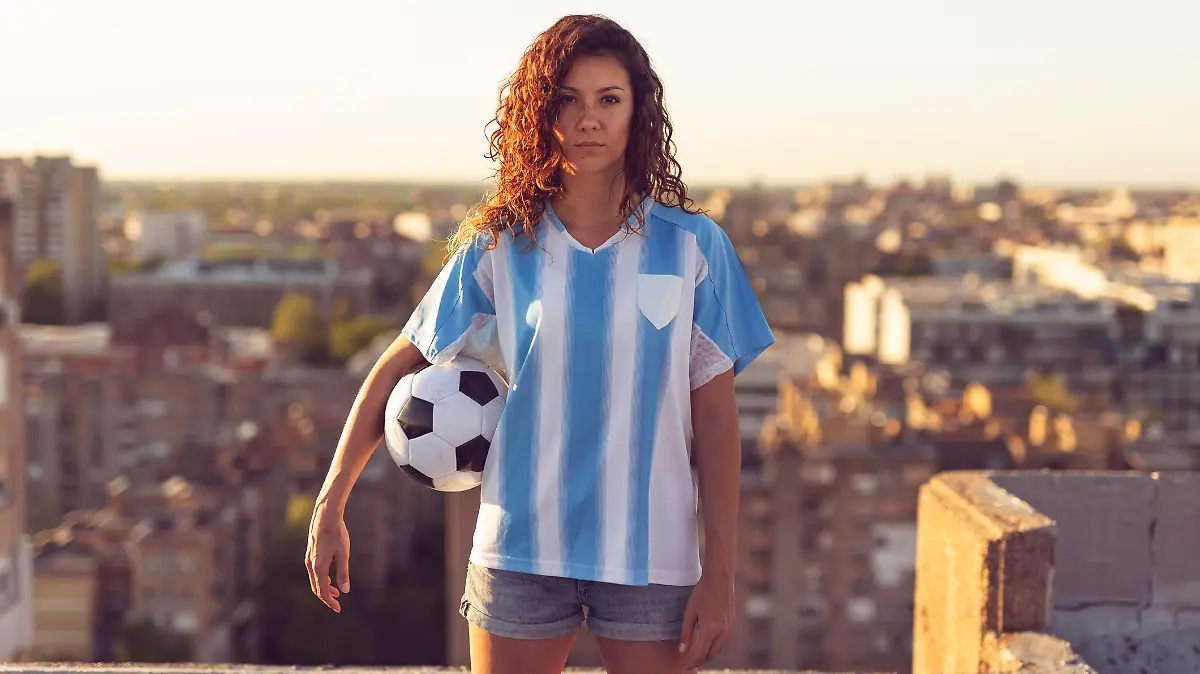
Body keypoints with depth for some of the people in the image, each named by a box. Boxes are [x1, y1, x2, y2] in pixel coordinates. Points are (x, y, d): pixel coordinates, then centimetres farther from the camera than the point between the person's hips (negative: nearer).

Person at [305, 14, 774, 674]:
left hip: (651, 558, 0)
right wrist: (329, 506, 2)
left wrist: (719, 571, -4)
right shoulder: (499, 246, 1)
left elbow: (715, 415, 0)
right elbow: (395, 370, 7)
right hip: (520, 551, 1)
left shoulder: (692, 245, 0)